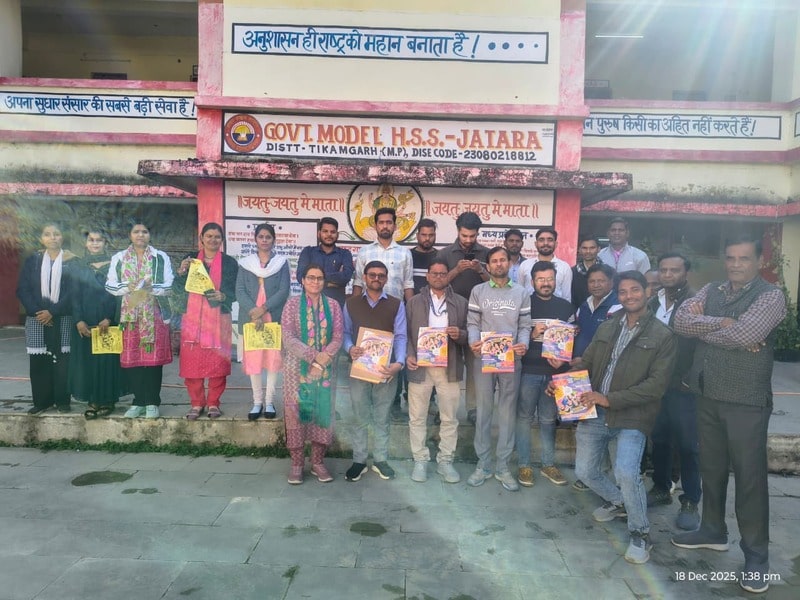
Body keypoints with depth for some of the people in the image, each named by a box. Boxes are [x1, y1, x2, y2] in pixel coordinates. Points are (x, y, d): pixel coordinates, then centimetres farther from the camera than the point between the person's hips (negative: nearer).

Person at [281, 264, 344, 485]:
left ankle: (318, 461, 17)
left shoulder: (332, 305, 5)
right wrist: (313, 356, -17)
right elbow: (288, 338, -10)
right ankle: (297, 463, 12)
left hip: (325, 369, 2)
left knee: (322, 412, 5)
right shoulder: (293, 304, -1)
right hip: (298, 367, -2)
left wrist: (324, 357, -15)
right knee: (296, 412, 0)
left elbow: (338, 336, 0)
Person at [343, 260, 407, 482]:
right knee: (359, 417, 7)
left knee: (382, 417, 10)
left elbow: (400, 337, -5)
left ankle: (380, 460, 22)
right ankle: (359, 460, 18)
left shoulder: (396, 305, 2)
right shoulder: (351, 303, 5)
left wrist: (399, 363, -20)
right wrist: (350, 348, -18)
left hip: (386, 368, 0)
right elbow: (345, 332, 4)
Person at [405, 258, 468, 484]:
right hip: (420, 366, 0)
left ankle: (445, 461, 18)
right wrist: (408, 355, -12)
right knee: (417, 417, 5)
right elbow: (405, 333, 3)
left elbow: (469, 334, 7)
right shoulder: (414, 302, 8)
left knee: (449, 417, 6)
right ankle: (420, 460, 17)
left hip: (449, 367, 1)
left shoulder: (460, 303, 8)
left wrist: (460, 334, -16)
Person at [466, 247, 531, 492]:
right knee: (483, 411, 6)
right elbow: (472, 323, 1)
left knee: (507, 412, 7)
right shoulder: (478, 291, 6)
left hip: (511, 359, 1)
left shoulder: (521, 293, 9)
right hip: (483, 358, -1)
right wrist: (473, 342, -19)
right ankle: (483, 464, 18)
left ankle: (502, 466, 18)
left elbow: (525, 325, 5)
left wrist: (523, 344, -15)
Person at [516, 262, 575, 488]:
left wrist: (563, 361, -6)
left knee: (548, 419, 11)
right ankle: (524, 465, 14)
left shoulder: (566, 307, 9)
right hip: (527, 371, -2)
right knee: (524, 417, 3)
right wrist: (531, 335, -18)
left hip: (554, 372, 3)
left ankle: (548, 464, 23)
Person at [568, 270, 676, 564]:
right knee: (585, 471, 10)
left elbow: (656, 384, -12)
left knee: (625, 471, -24)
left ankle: (640, 534, 2)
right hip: (594, 413, 5)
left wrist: (610, 399, -18)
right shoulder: (606, 328, 10)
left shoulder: (662, 335, -6)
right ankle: (618, 502, 41)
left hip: (631, 416, -5)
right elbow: (585, 363, 13)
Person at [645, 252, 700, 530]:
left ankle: (690, 502, 19)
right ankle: (661, 489, 33)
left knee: (688, 446, 6)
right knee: (659, 440, 16)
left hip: (684, 388, -5)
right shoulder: (654, 303, 7)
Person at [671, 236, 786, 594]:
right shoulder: (711, 291, 8)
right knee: (711, 467, 17)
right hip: (707, 396, 6)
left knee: (749, 474, 3)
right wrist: (722, 323, -18)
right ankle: (713, 530, 34)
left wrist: (701, 329, -8)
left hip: (747, 401, -5)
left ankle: (756, 554, 16)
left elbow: (744, 335, -23)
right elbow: (681, 320, -6)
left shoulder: (771, 296, -9)